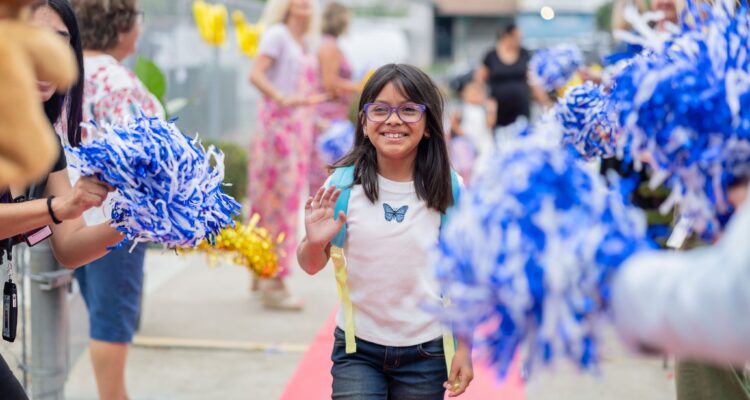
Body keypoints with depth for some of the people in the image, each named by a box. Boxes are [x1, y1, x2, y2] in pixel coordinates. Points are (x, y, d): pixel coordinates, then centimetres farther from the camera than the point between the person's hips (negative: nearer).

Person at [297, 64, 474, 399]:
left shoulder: (448, 189, -7)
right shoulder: (345, 183, -8)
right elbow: (311, 265, 1)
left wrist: (464, 347, 3)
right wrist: (315, 243, -21)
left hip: (425, 353, 0)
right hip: (357, 349, 0)